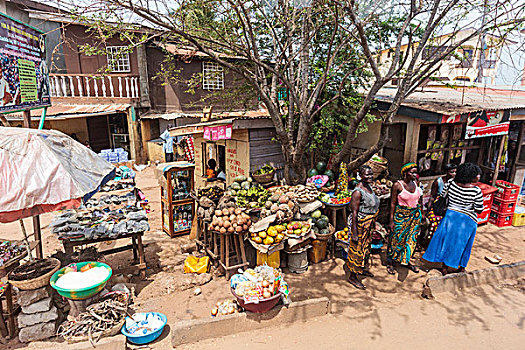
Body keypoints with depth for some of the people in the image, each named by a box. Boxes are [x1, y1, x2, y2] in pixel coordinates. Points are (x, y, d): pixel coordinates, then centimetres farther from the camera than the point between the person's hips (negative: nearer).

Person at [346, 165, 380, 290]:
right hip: (359, 223, -9)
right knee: (357, 248, 2)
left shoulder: (368, 187, 4)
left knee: (366, 246, 23)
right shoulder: (358, 191, -24)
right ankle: (352, 276, 17)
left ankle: (362, 268, 44)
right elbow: (354, 213, -24)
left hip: (368, 223, 9)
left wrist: (373, 223, 21)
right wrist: (354, 233, -24)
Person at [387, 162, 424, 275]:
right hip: (401, 215, -5)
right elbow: (393, 203, -11)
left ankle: (406, 261, 31)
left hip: (415, 215, 5)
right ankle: (390, 263, 18)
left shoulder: (415, 183, 1)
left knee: (411, 239, 13)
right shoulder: (397, 185, -15)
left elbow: (419, 199, 14)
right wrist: (392, 220, -12)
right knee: (396, 239, 4)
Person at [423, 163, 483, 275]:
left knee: (447, 240, 16)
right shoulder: (476, 191, -20)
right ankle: (461, 268, 34)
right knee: (461, 244, 15)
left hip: (450, 216, 3)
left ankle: (445, 268, 28)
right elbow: (479, 210, -14)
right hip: (467, 221, -3)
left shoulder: (450, 183, -9)